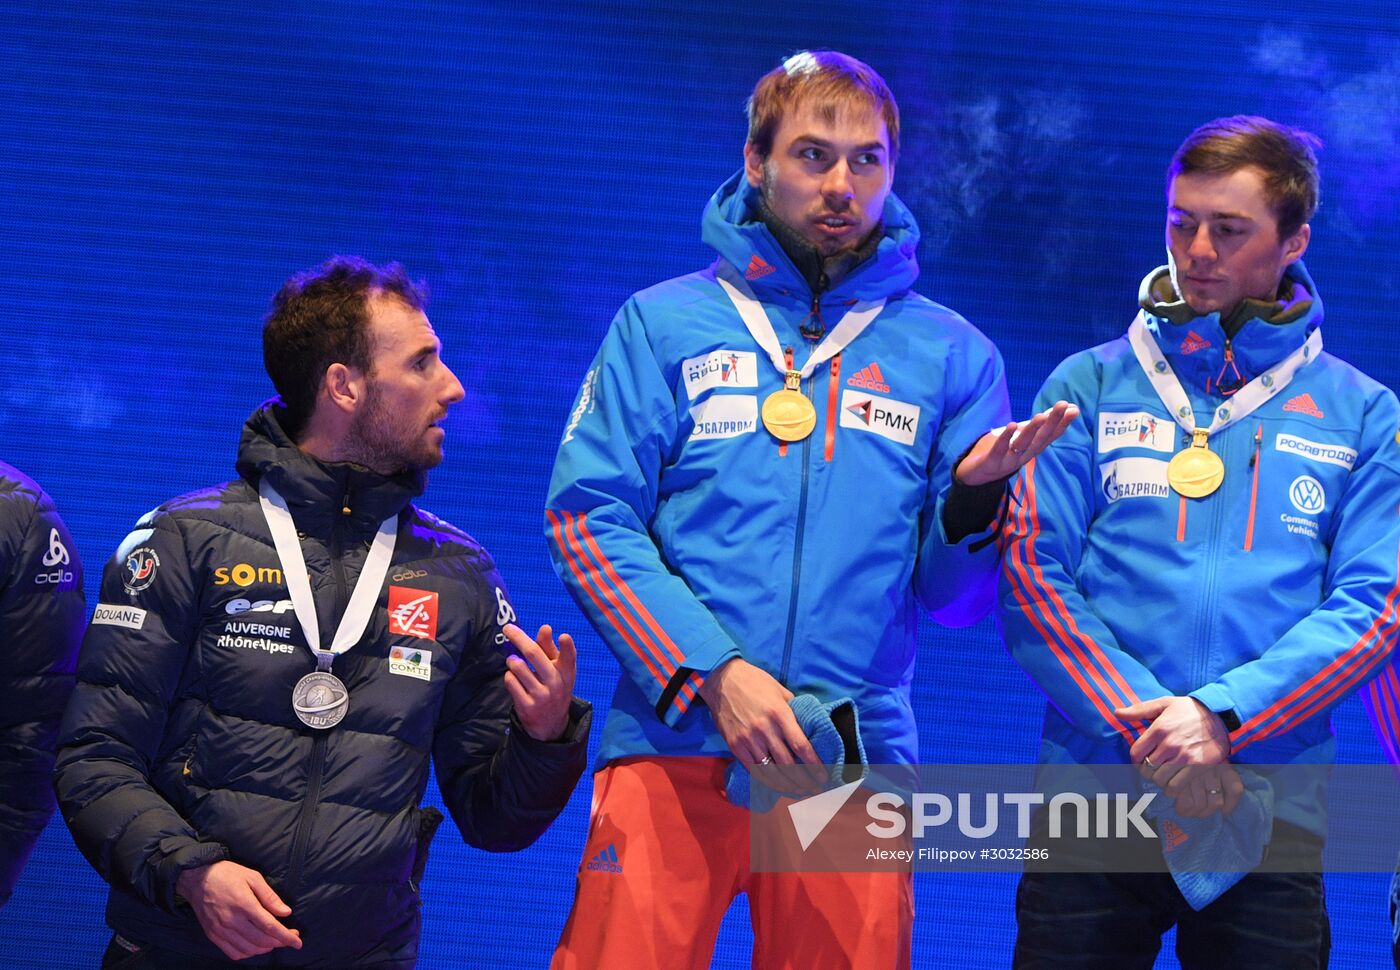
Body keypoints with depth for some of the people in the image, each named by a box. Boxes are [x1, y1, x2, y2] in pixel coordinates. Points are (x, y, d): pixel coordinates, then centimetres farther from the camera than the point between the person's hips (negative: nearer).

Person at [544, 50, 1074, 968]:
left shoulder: (950, 353, 12)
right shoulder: (665, 324, 8)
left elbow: (951, 596, 9)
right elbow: (587, 521, -1)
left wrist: (974, 497, -13)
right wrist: (712, 671, -12)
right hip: (675, 745, -1)